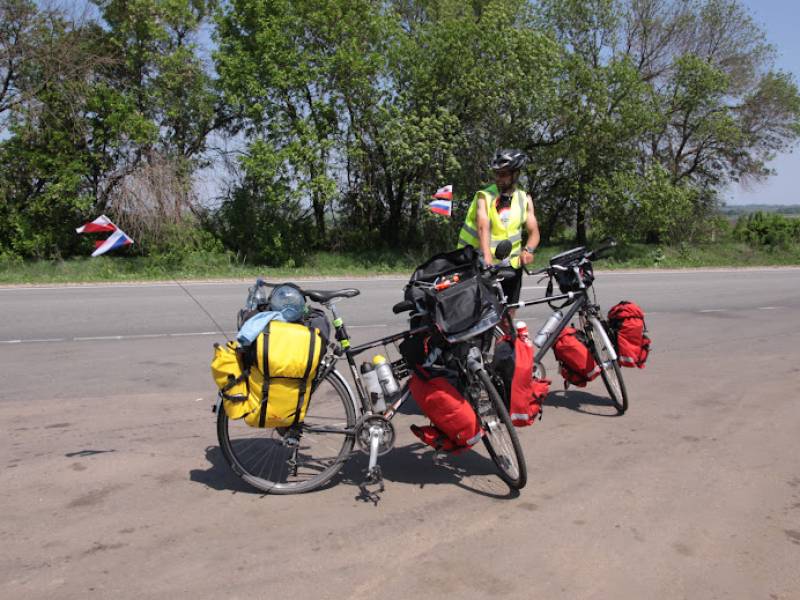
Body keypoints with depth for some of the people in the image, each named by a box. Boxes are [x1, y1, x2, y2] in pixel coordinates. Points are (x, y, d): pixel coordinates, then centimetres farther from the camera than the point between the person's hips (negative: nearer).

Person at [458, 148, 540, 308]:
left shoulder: (524, 199, 5)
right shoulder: (484, 196, -7)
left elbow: (534, 232, -1)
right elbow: (483, 227, -23)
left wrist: (528, 249, -24)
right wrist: (487, 256, -41)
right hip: (483, 265, -3)